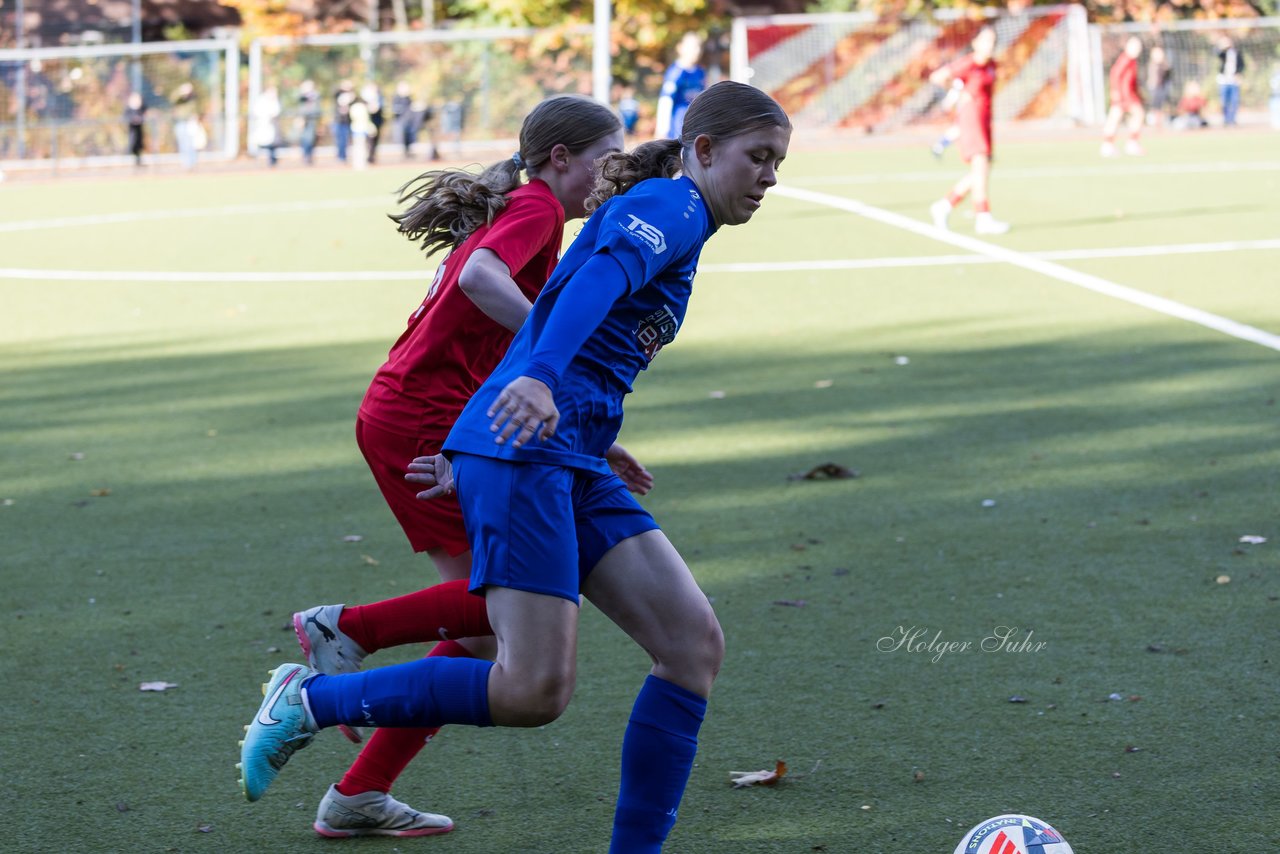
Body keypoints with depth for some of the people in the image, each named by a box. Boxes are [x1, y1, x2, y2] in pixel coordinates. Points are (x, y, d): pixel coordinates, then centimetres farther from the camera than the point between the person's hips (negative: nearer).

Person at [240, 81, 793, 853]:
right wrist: (541, 377, -42)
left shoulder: (676, 224, 25)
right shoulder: (671, 206, -5)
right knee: (535, 691, -15)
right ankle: (310, 700, -1)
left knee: (695, 643, -2)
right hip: (520, 449, -10)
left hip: (573, 464, 10)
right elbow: (597, 281, -24)